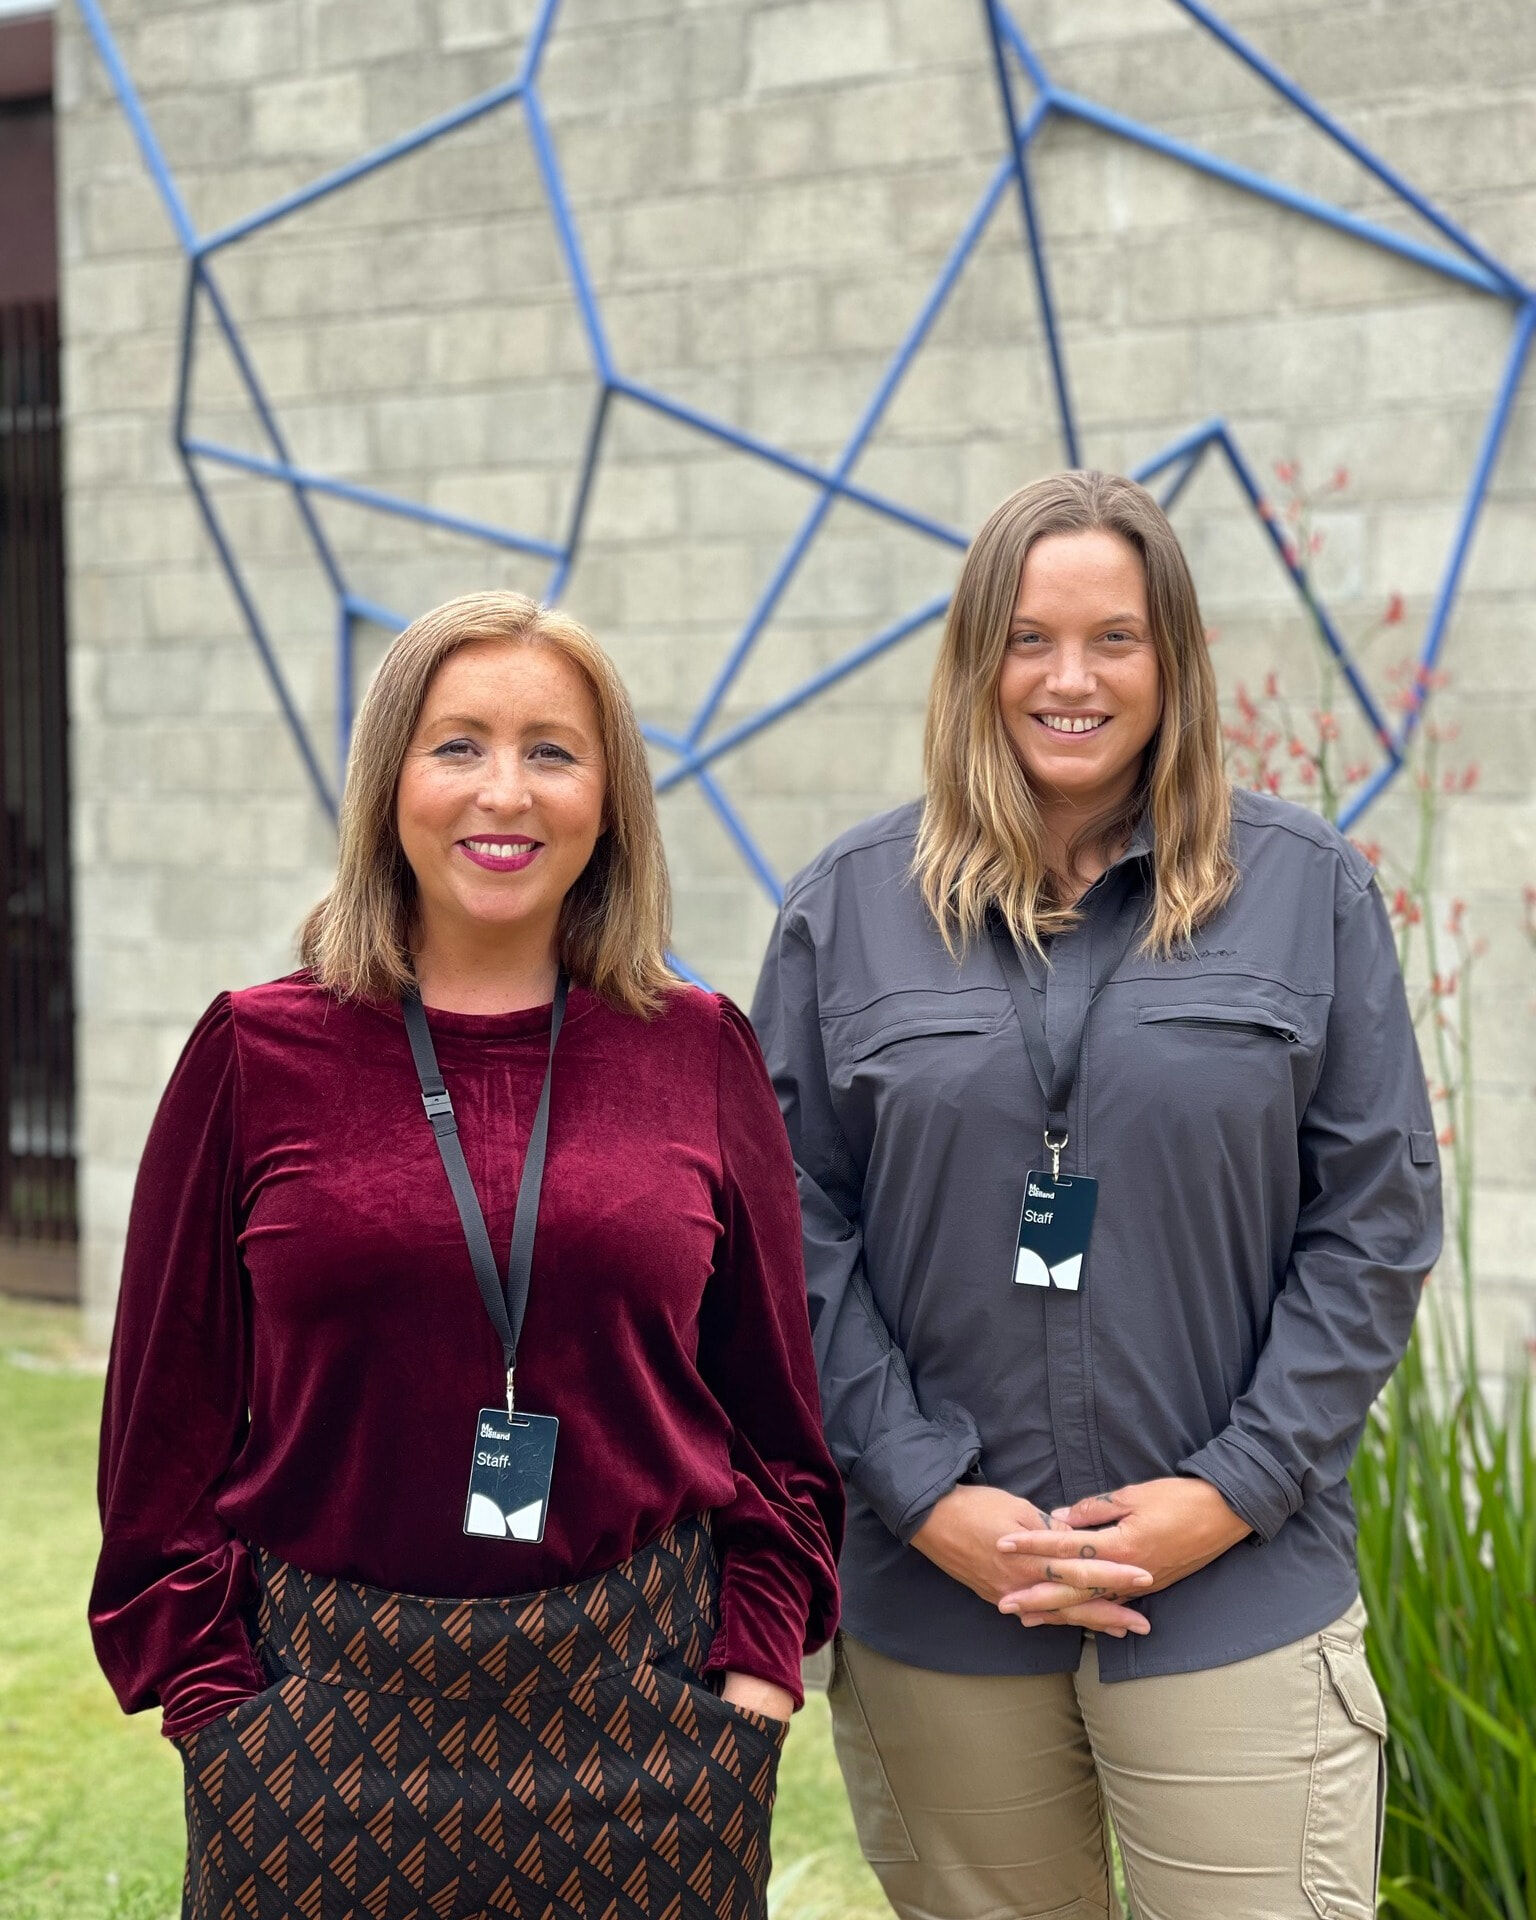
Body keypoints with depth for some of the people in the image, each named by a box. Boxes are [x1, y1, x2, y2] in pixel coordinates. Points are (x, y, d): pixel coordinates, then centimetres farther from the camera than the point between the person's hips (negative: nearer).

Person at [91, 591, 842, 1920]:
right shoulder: (259, 1056, -1)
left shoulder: (700, 1052, 3)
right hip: (333, 1715, -1)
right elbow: (173, 1413, 3)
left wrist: (760, 1661, 1)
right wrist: (203, 1687, -1)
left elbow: (775, 1401, 7)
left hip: (640, 1710, 1)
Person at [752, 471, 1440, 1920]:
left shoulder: (1308, 890, 1)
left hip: (1239, 1601, -1)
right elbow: (796, 1228, 2)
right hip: (937, 1595, 1)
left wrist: (1234, 1488, -7)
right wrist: (925, 1493, -7)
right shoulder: (849, 906, 3)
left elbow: (1378, 1223, 1)